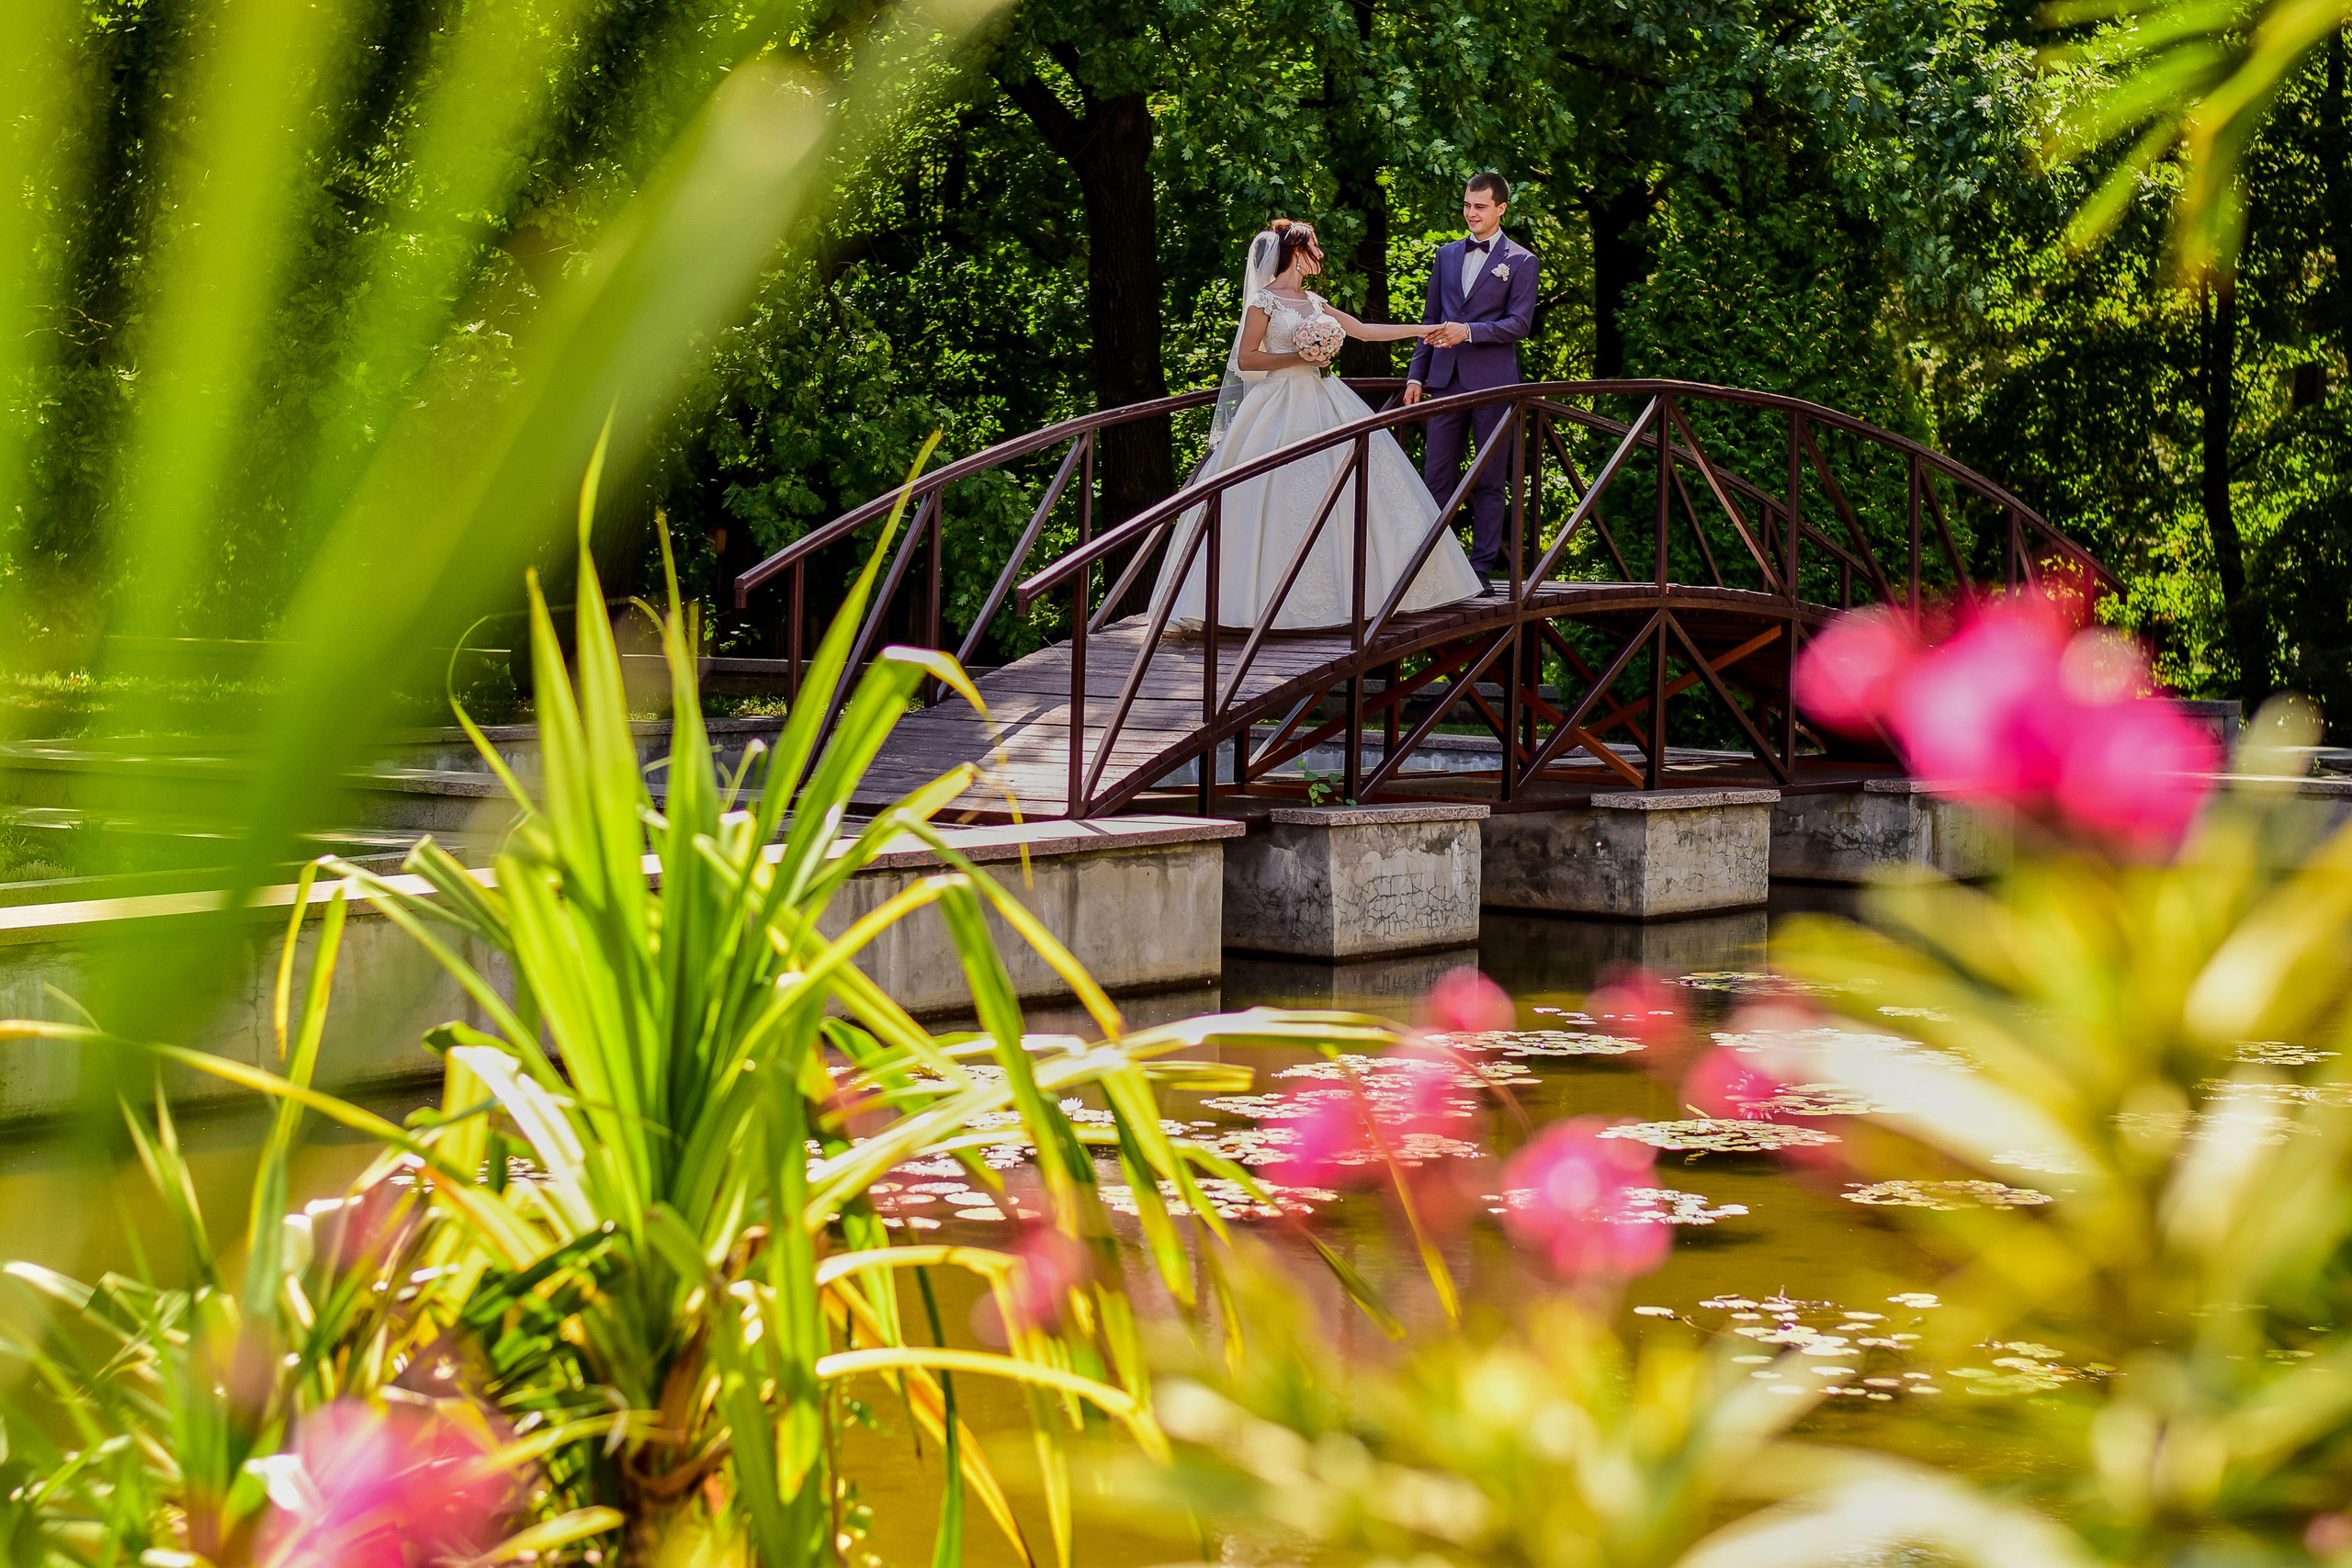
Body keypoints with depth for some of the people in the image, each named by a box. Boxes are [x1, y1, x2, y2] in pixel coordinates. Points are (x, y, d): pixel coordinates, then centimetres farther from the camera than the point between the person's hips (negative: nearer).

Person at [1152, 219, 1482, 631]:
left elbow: (1364, 330, 20)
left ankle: (1344, 590, 6)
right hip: (1281, 407, -8)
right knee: (1281, 502, -11)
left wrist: (1422, 330, 22)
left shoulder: (1314, 302, 15)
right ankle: (1275, 595, -7)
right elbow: (1245, 358, -9)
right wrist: (1297, 357, -14)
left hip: (1320, 403, 8)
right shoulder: (1265, 299, -5)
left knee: (1334, 495, 3)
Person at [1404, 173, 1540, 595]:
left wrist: (1469, 331, -19)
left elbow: (1519, 323, -7)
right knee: (1437, 474, 2)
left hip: (1493, 383, -4)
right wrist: (1416, 374, 11)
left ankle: (1482, 568, 6)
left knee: (1490, 479, 2)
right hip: (1446, 380, 4)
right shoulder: (1446, 255, 14)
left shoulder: (1521, 261, 0)